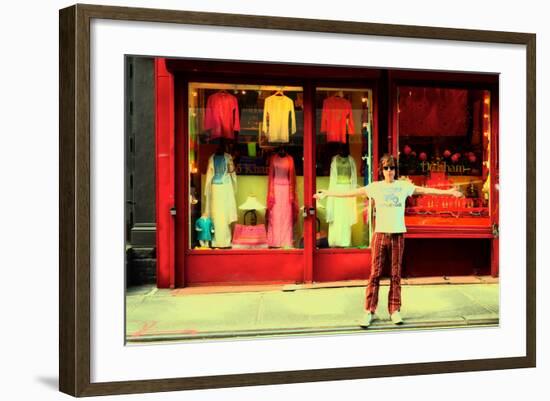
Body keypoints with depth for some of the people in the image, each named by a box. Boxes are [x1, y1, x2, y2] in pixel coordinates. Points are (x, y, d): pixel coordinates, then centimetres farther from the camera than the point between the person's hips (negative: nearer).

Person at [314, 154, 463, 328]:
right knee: (375, 274, -2)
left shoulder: (404, 186, 6)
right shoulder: (375, 187, 5)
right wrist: (327, 193, 1)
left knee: (396, 274, 5)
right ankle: (369, 312, 3)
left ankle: (395, 310, 13)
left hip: (398, 234, 1)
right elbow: (351, 192, 4)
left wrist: (448, 192, -1)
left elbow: (426, 190, 5)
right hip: (380, 234, -1)